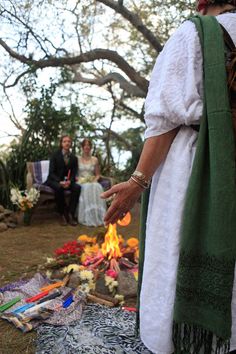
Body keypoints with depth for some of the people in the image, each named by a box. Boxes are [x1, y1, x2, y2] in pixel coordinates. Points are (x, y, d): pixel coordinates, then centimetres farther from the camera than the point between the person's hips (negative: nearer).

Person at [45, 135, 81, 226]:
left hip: (67, 181, 3)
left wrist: (69, 181, -20)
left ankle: (71, 214, -22)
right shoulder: (55, 155, -3)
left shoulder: (74, 158, 7)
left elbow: (74, 174, 4)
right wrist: (60, 181, -27)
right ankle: (63, 214, -22)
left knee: (77, 187, -27)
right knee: (59, 187, -37)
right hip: (54, 180, -3)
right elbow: (51, 172, -9)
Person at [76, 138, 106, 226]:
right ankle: (87, 217, -38)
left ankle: (97, 215, -36)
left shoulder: (95, 160, 14)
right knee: (86, 188, -37)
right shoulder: (77, 159, 10)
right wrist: (79, 180, -11)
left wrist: (94, 180, -6)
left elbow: (98, 175, 16)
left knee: (96, 188, -35)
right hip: (81, 182, -1)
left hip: (92, 182, 2)